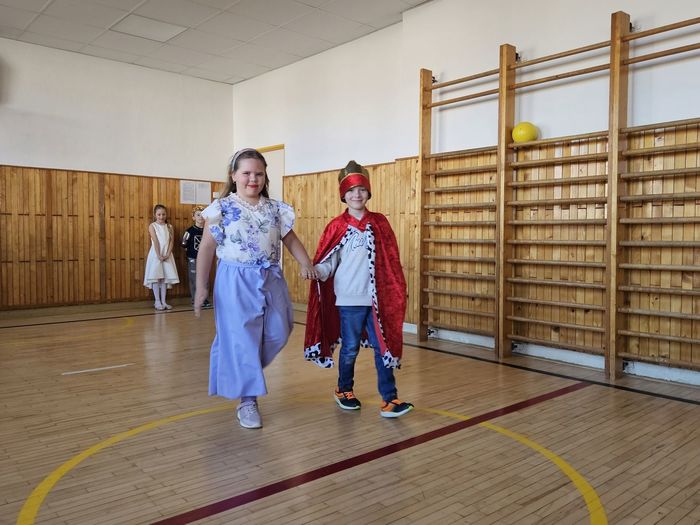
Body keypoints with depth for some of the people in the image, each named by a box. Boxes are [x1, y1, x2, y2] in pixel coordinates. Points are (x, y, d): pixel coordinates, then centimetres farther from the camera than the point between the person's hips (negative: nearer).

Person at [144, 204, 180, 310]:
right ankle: (157, 302, 3)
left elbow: (171, 241, 1)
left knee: (165, 278, 4)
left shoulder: (169, 227, 8)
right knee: (156, 278, -2)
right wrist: (159, 255, -17)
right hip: (156, 255, -3)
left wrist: (167, 254, -11)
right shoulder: (152, 226, -1)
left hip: (167, 255, 3)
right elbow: (155, 241, -10)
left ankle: (163, 301, 9)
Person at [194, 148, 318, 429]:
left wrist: (306, 264, -5)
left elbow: (291, 239, 13)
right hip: (236, 281, -4)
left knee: (277, 334, 6)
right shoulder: (222, 208, -2)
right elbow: (207, 247, -3)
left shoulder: (275, 208, 7)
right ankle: (247, 400, 11)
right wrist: (201, 286, -6)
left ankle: (241, 374, 33)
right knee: (241, 339, -2)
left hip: (270, 279, 4)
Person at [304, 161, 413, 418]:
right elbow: (328, 262, -6)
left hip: (377, 297, 2)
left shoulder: (379, 223, 6)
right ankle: (344, 390, 31)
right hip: (349, 298, -2)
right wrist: (316, 271, -26)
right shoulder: (337, 227, -2)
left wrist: (396, 290, 5)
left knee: (383, 346, 2)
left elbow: (391, 260, 8)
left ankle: (389, 399, 8)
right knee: (350, 347, 10)